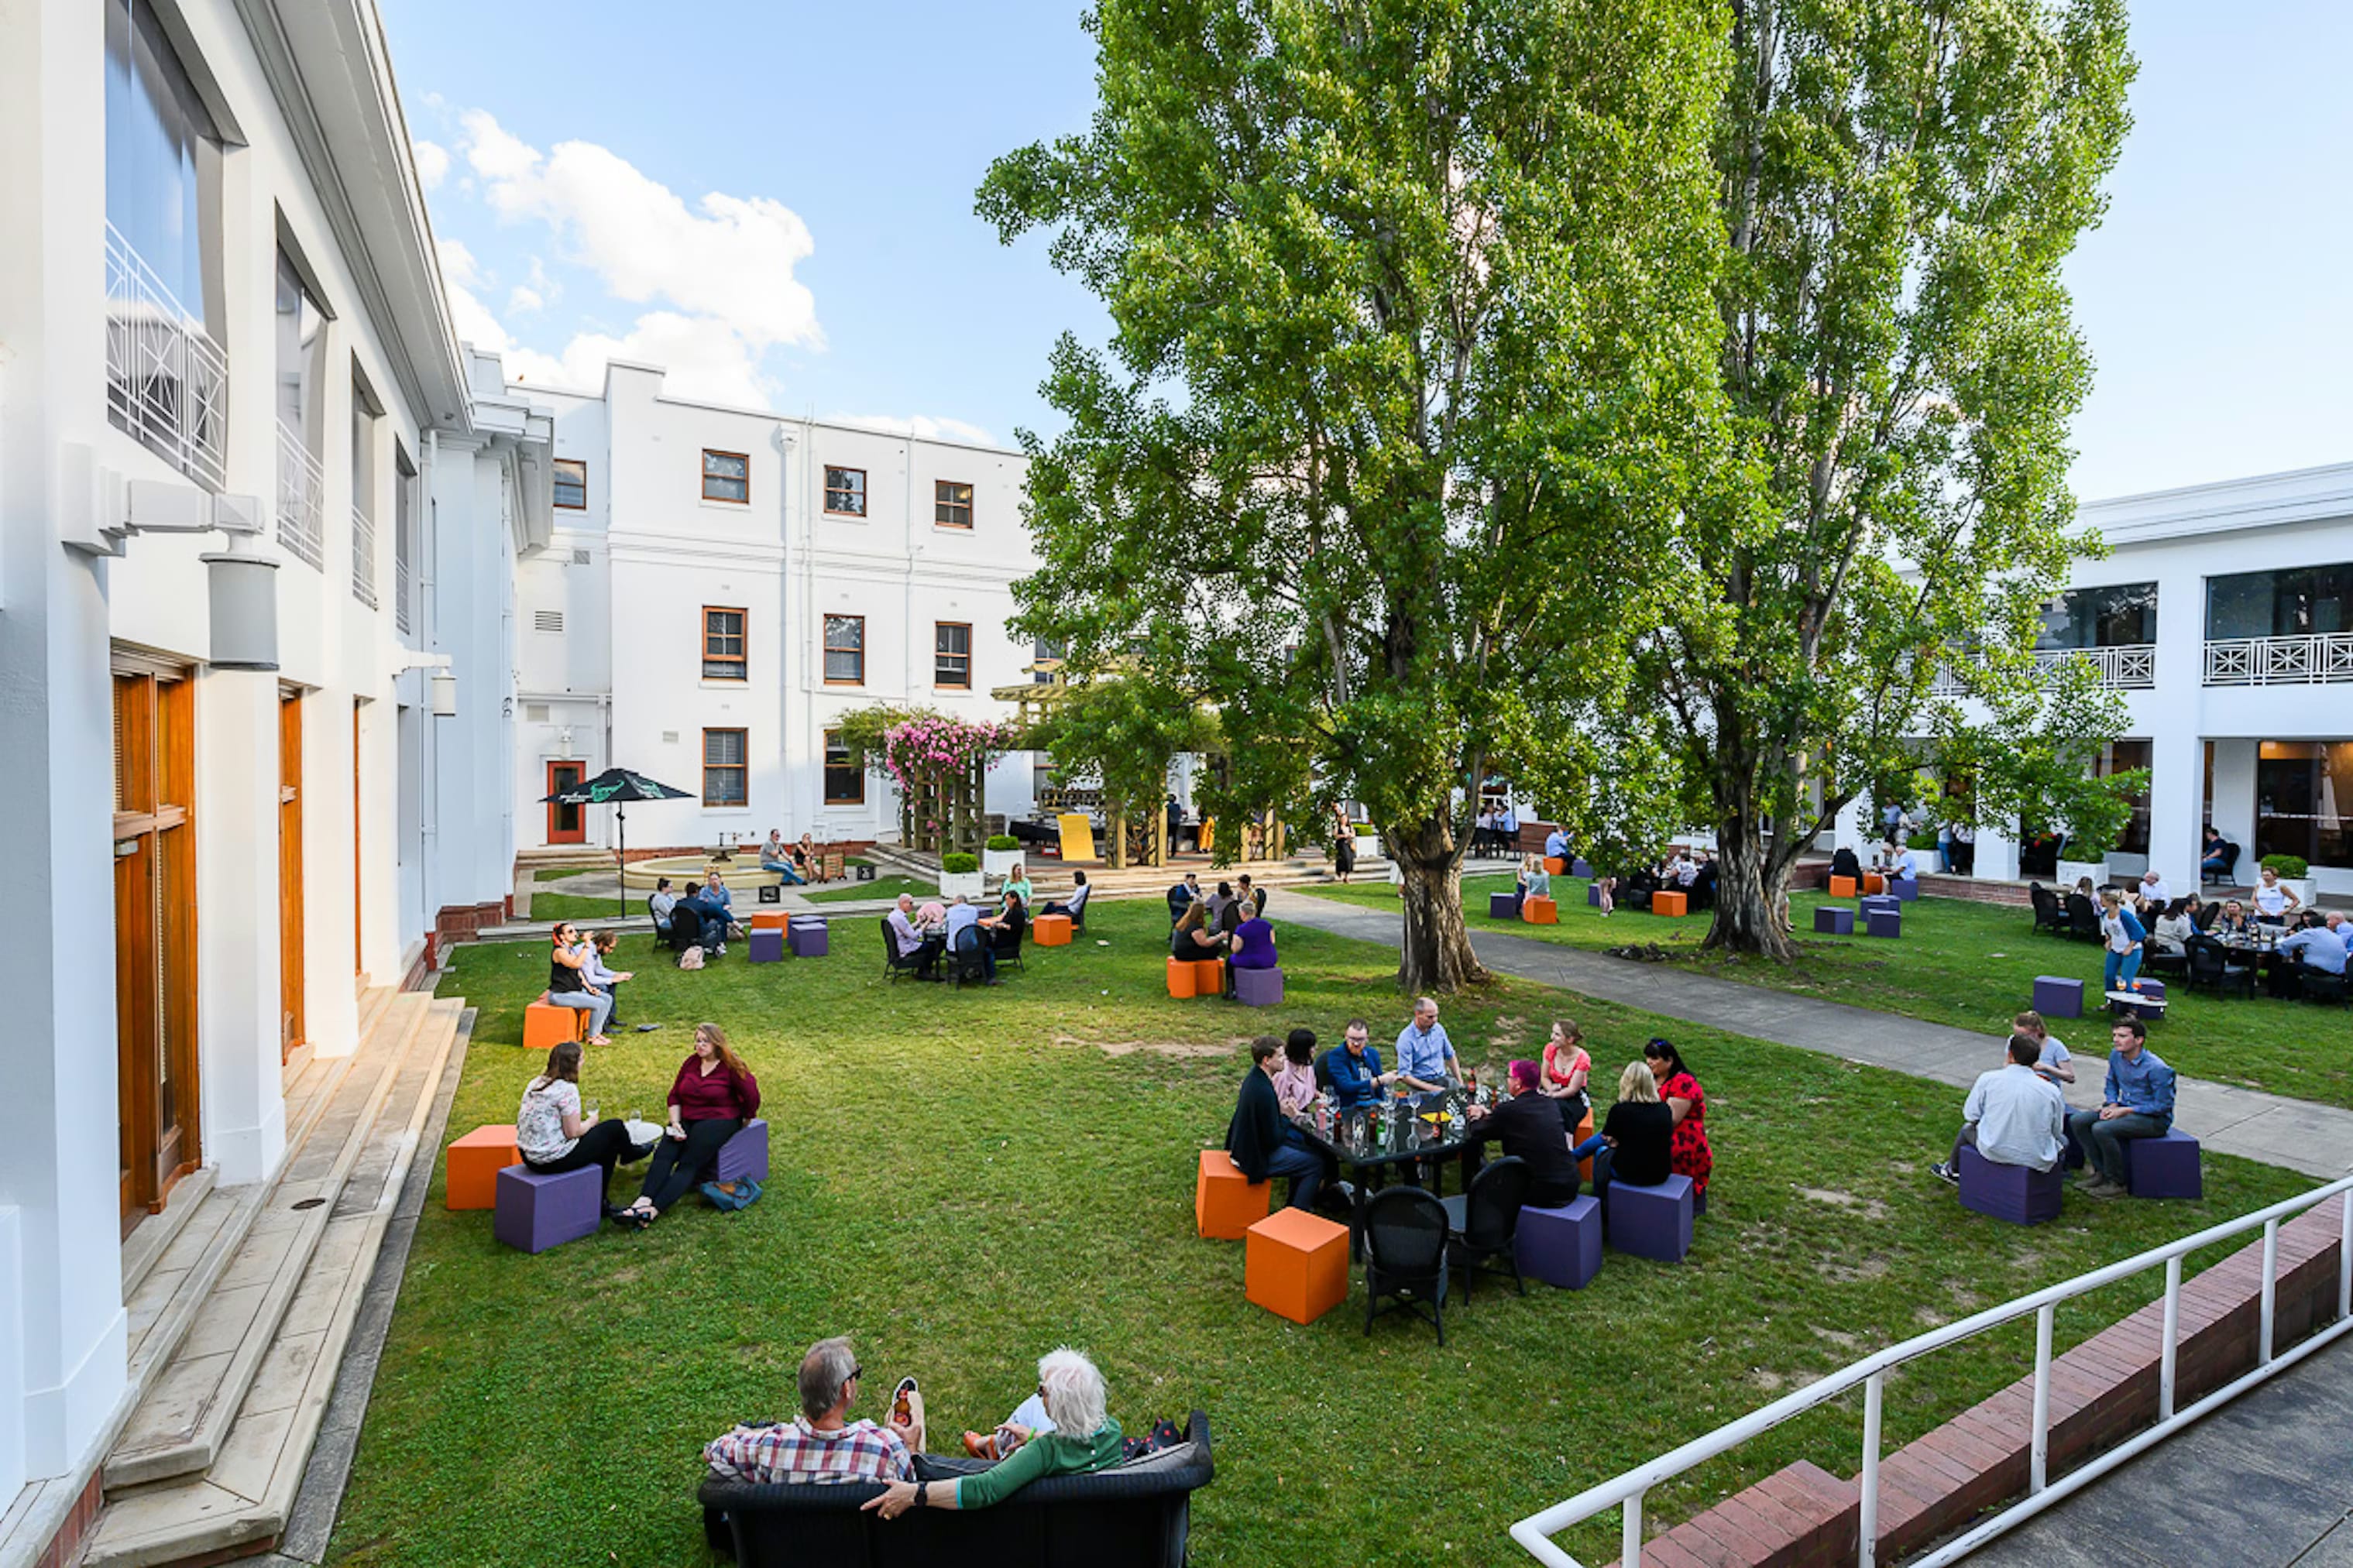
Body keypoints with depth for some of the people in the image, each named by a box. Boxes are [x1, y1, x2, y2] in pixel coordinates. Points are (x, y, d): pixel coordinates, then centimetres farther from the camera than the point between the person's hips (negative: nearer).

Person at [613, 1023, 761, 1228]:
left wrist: (745, 1120, 1)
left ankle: (654, 1210, -36)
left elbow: (752, 1095, -7)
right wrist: (676, 1123, -2)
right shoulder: (691, 1062, 9)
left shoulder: (731, 1067, -7)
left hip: (719, 1120, -6)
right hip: (686, 1119, 6)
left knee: (690, 1163, -23)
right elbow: (675, 1096, 11)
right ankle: (643, 1201, -35)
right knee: (663, 1155, -20)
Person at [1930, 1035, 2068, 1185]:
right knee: (2063, 1140, 33)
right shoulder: (2052, 1091, -8)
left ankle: (1953, 1171, 53)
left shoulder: (1987, 1079, -11)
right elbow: (2057, 1132, 1)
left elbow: (1971, 1115, -3)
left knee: (1968, 1127, 31)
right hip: (2037, 1160, 1)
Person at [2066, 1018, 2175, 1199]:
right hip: (2125, 1109, 8)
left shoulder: (2157, 1068, -21)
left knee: (2101, 1129, -29)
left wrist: (2125, 1111, -19)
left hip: (2155, 1119, -8)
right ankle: (2100, 1172, -1)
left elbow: (2163, 1106, -17)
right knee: (2077, 1121, -9)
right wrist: (2111, 1105, -1)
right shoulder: (2116, 1056, 2)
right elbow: (2112, 1085, 19)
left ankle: (2116, 1184, -13)